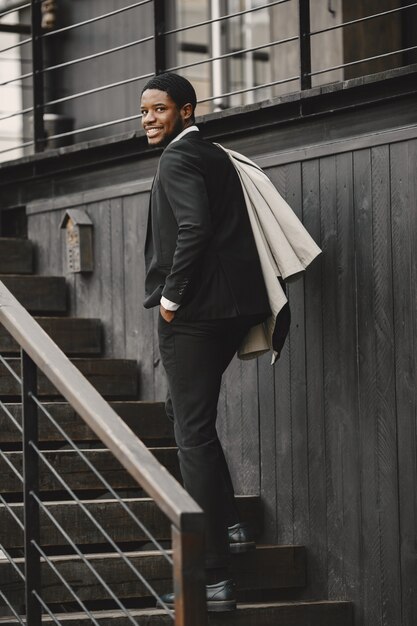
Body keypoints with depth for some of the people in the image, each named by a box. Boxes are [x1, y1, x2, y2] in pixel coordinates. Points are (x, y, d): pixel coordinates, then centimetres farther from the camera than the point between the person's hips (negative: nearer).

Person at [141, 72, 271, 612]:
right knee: (185, 411, 26)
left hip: (191, 310, -10)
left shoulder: (179, 158, -10)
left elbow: (194, 228, -23)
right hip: (234, 305, 10)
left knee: (193, 434, -6)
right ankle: (229, 526, 22)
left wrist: (170, 297, -15)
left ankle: (214, 579, -6)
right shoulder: (215, 156, 18)